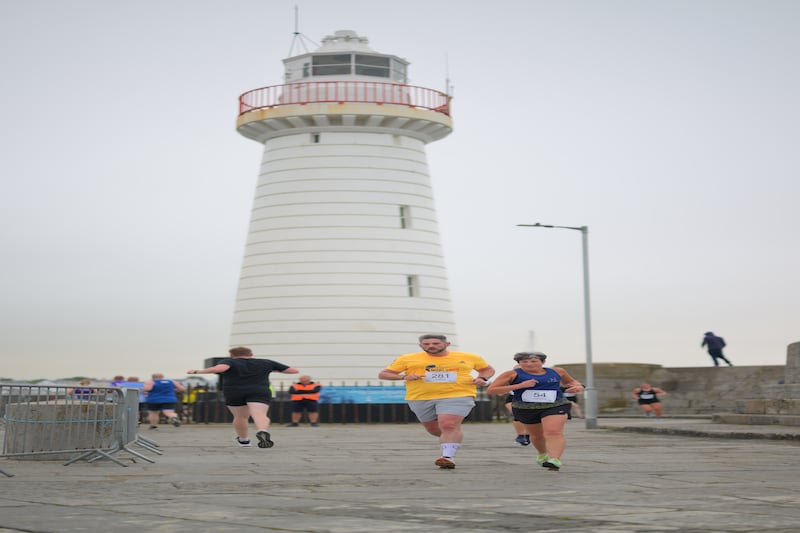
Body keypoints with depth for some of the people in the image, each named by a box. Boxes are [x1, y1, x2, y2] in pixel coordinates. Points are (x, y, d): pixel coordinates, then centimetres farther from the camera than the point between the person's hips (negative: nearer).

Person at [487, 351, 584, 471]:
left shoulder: (556, 371, 4)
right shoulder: (512, 374, -9)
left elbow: (569, 381, 24)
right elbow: (491, 390, -16)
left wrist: (578, 386, -1)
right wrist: (520, 385, -21)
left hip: (556, 407, -1)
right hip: (525, 409, 1)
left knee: (554, 432, -24)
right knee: (537, 435, 18)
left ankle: (555, 460, -38)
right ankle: (542, 453, 46)